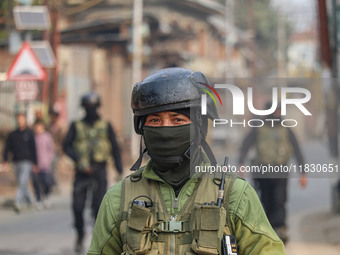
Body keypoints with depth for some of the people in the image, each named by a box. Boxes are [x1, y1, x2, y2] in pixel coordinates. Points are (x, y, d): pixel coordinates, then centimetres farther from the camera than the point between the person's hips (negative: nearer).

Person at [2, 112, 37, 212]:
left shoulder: (29, 133, 2)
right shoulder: (12, 134, 11)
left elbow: (33, 148, 1)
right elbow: (7, 148, 8)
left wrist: (34, 163, -3)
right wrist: (5, 160, -3)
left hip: (26, 162, -4)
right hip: (17, 162, 4)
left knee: (23, 182, -15)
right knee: (22, 184, 9)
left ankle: (18, 203, -22)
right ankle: (29, 201, 26)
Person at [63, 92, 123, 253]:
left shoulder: (105, 126, 8)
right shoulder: (76, 126, 7)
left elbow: (115, 149, 10)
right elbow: (66, 146, -1)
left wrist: (120, 171, 5)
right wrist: (79, 160, -16)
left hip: (99, 171, -1)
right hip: (82, 172, 1)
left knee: (98, 206, -11)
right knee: (77, 206, -3)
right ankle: (80, 236, 18)